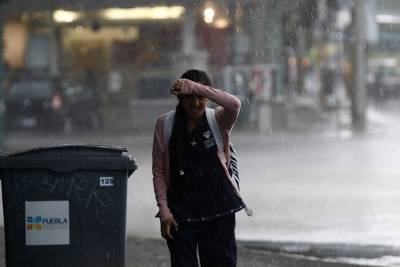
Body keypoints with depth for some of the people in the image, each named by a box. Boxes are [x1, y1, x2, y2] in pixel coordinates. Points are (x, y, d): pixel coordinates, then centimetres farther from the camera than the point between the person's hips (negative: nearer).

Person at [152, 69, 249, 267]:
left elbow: (234, 104, -24)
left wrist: (194, 88, -29)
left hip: (218, 208, 0)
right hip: (181, 210, 0)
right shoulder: (165, 125, 2)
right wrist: (164, 210, -4)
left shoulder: (218, 121, 0)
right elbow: (159, 171, 4)